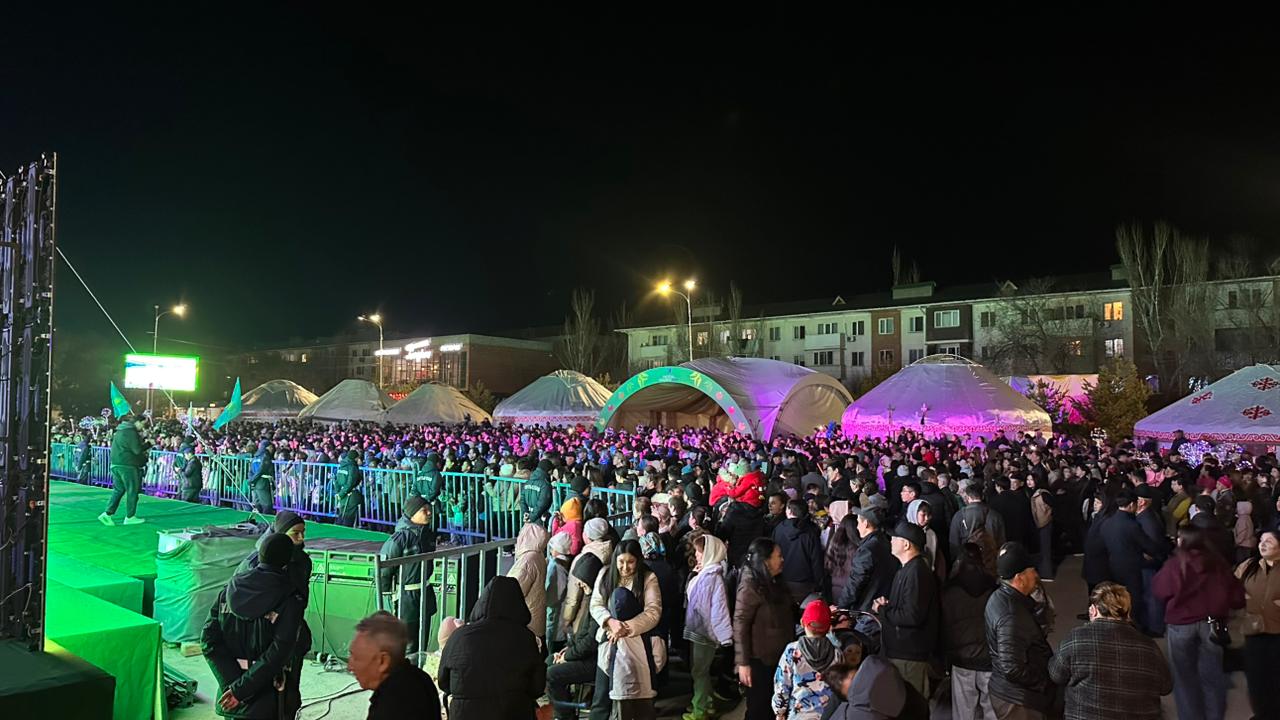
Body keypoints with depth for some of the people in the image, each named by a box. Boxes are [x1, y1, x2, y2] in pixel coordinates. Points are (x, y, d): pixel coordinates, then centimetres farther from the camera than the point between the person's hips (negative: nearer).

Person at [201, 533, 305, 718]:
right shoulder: (289, 600, -14)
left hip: (229, 687, 5)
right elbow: (279, 652, -22)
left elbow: (209, 640, -5)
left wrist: (233, 682, -9)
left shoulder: (230, 590, 0)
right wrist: (240, 689, -15)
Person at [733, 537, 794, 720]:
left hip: (778, 656, 7)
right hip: (759, 659, -7)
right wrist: (742, 663, -21)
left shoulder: (773, 582, 5)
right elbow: (740, 625, -20)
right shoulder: (750, 585, -20)